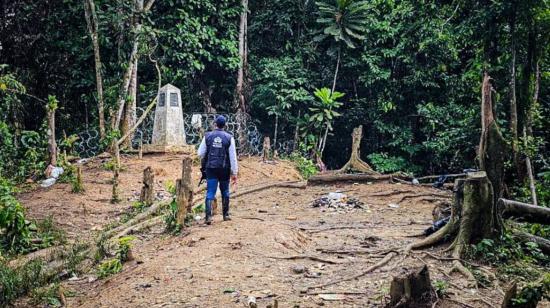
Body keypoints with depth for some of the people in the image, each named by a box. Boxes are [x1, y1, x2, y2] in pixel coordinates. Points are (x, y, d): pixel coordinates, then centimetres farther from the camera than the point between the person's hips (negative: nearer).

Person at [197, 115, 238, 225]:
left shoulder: (208, 136, -2)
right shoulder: (229, 138, -5)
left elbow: (200, 153, 2)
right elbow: (233, 157, -6)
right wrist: (234, 173, -2)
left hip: (210, 168, 0)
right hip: (224, 169, 0)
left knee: (210, 193, 0)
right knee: (225, 192, 17)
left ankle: (208, 216, -13)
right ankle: (225, 215, 25)